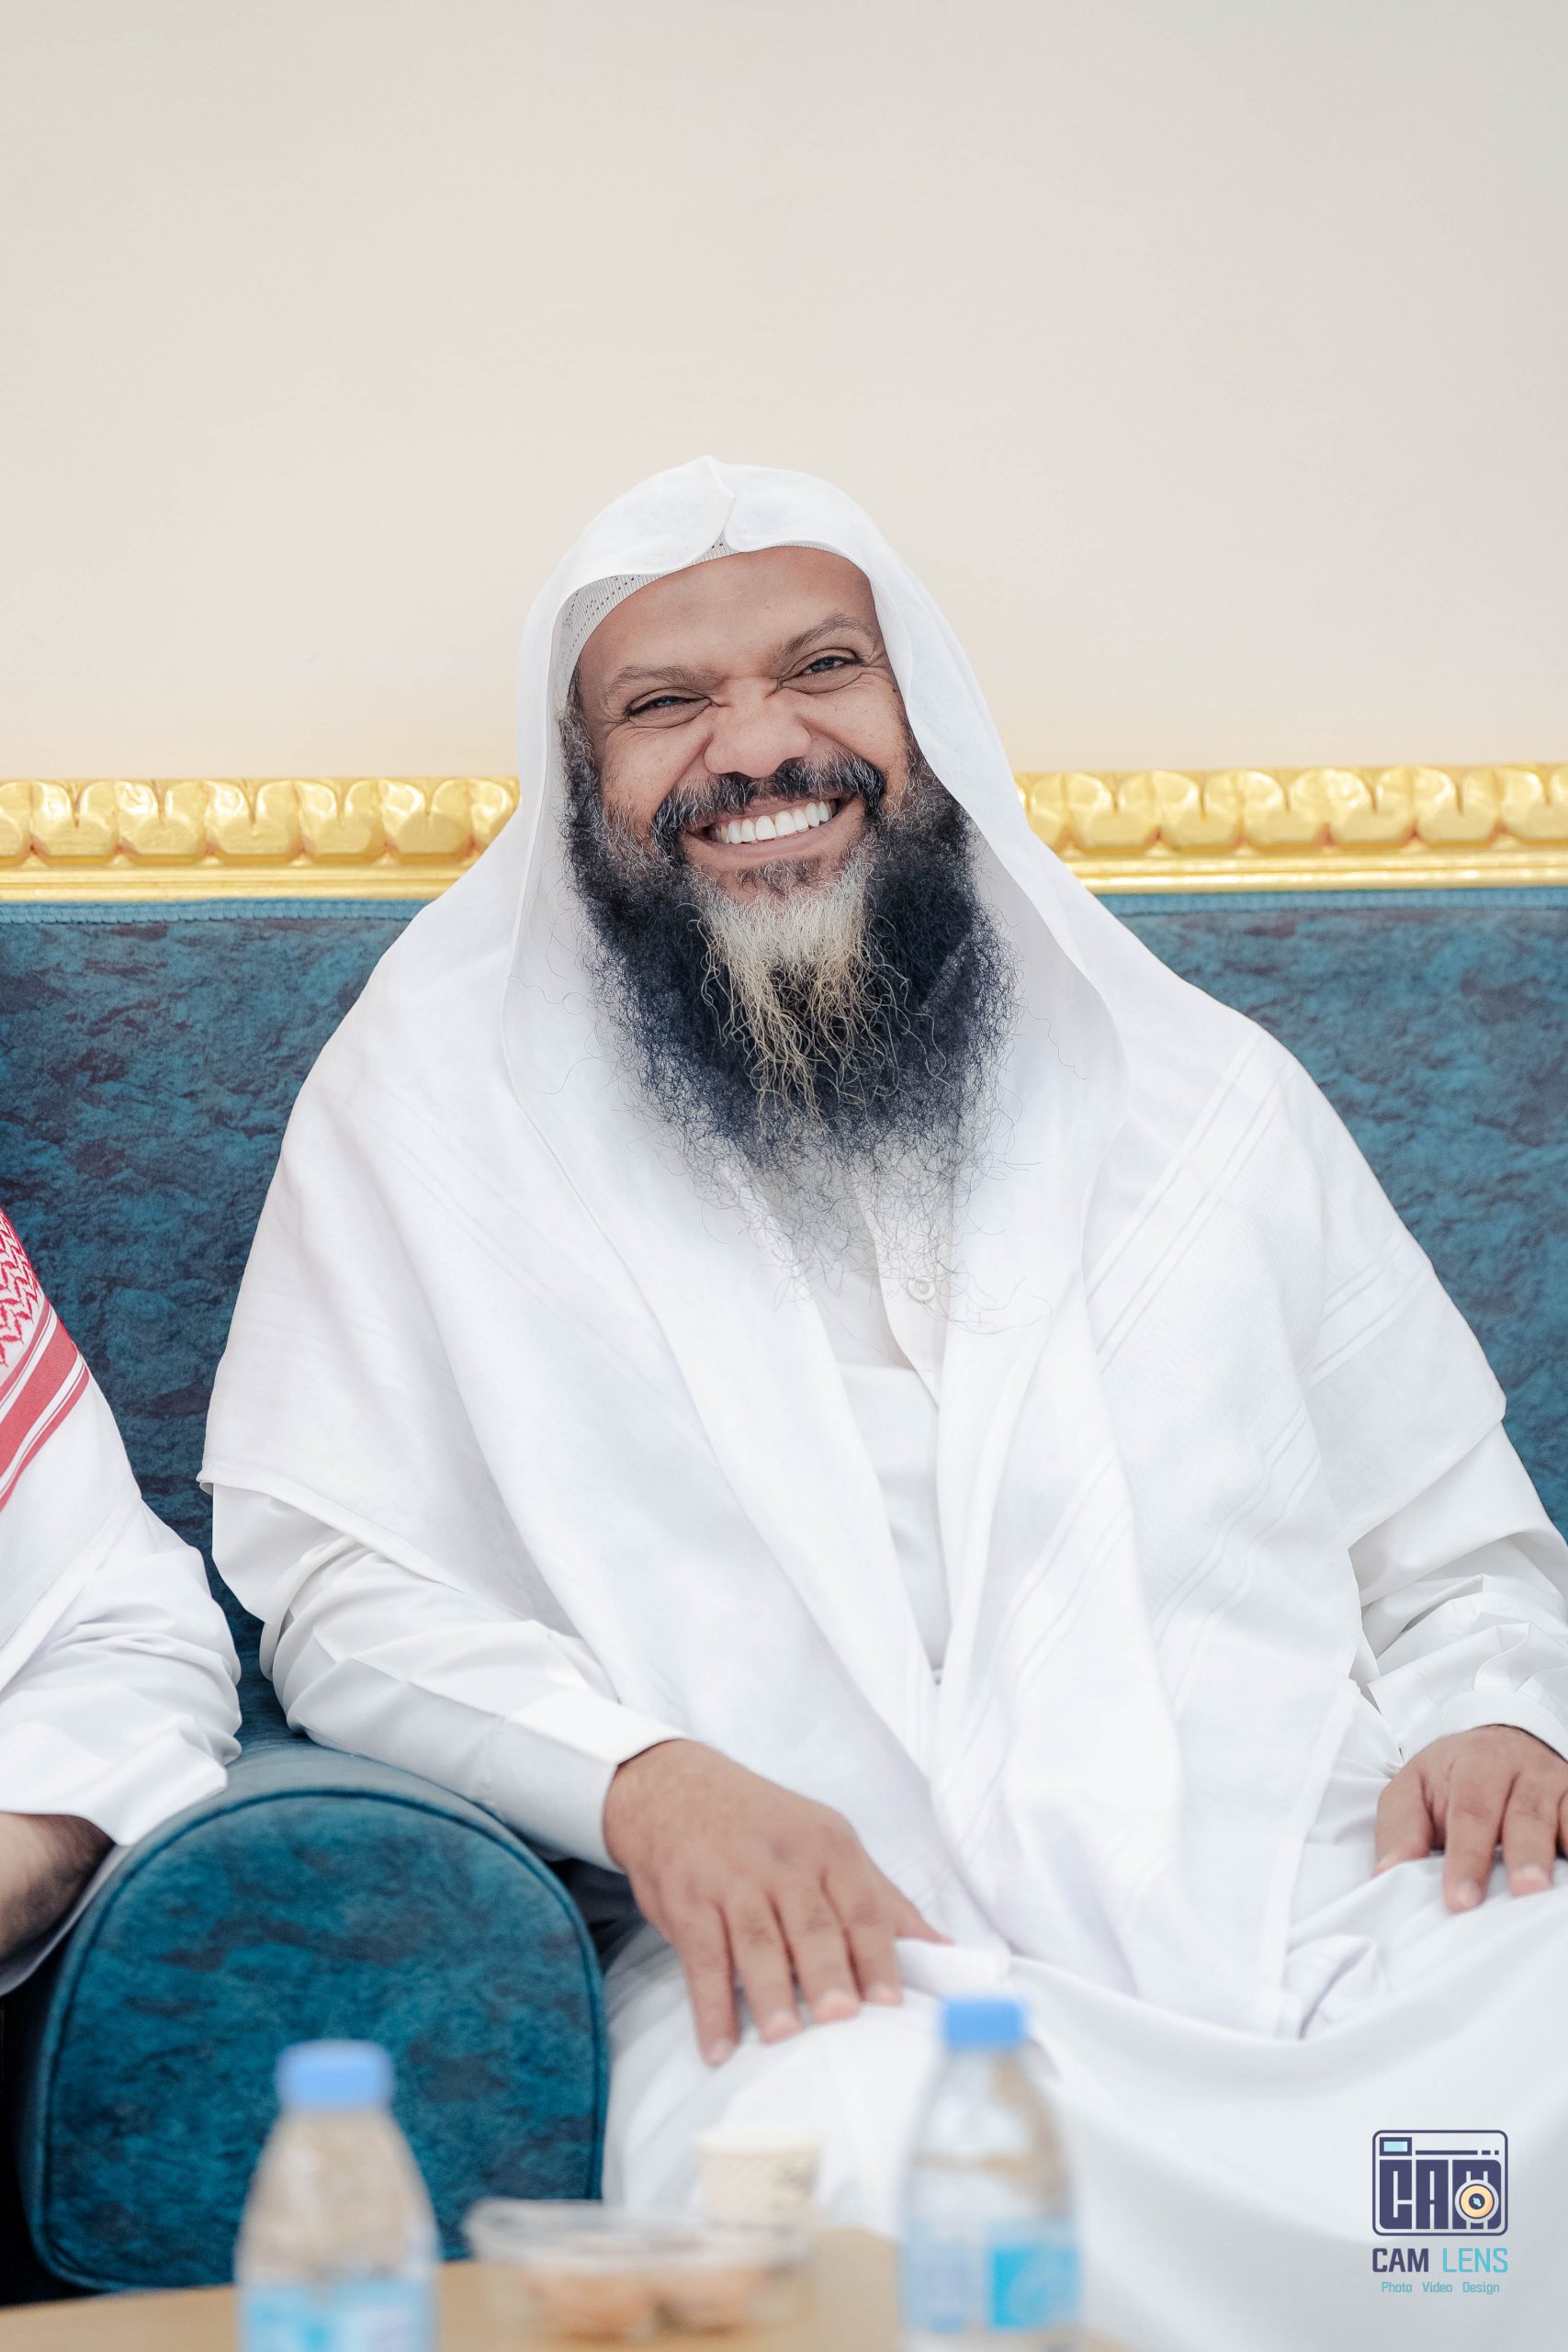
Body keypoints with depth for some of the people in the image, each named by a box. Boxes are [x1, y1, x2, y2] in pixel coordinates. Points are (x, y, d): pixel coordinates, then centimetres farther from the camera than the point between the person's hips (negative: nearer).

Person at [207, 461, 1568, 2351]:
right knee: (862, 2156, -39)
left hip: (1336, 1915, 3)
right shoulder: (440, 1094, 13)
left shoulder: (1207, 1089, 21)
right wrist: (642, 1774, -14)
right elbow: (328, 1572, 4)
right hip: (851, 1970, -2)